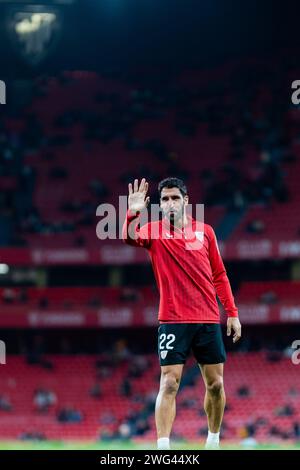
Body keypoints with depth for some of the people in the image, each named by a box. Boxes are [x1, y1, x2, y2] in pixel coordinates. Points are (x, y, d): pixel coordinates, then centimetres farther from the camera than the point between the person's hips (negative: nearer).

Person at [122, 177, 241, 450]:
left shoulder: (205, 232, 7)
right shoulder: (154, 231, 1)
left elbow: (219, 276, 13)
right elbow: (130, 238, -21)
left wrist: (232, 313, 10)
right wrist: (133, 214, -40)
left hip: (209, 320, 3)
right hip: (173, 322, -3)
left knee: (215, 384, 7)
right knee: (169, 384, -11)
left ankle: (214, 440, 25)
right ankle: (163, 448, -13)